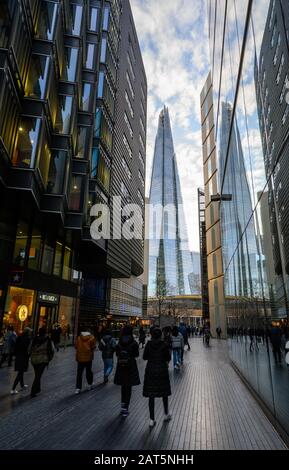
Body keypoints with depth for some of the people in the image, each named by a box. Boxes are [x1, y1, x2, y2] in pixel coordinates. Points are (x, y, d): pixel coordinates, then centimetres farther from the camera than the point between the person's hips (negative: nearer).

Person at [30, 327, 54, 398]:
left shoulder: (34, 340, 0)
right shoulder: (48, 340, -7)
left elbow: (29, 350, 3)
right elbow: (52, 350, -6)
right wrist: (49, 358, 8)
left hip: (34, 360, 4)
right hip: (43, 360, -4)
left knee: (37, 375, 21)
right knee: (38, 376, 2)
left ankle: (37, 389, 35)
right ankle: (33, 392, -1)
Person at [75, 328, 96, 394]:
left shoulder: (79, 338, -4)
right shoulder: (91, 338, -7)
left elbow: (76, 347, 2)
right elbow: (93, 347, -4)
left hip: (80, 358, 0)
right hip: (88, 358, 0)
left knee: (79, 373, 5)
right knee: (88, 371, 15)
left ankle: (78, 388, 1)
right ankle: (90, 385, 25)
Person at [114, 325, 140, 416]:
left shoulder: (119, 343, -3)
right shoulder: (133, 343, -12)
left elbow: (117, 354, 5)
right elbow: (137, 354, -6)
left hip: (120, 366, 3)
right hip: (130, 366, -3)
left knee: (123, 386, 20)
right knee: (128, 387, 4)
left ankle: (123, 405, 30)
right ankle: (125, 408, 3)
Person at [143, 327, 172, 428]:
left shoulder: (149, 344, -8)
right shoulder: (164, 345, -11)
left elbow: (144, 357, -2)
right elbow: (168, 358, -4)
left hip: (150, 370, 1)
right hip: (162, 370, 0)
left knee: (151, 395, 7)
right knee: (164, 393, 19)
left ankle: (152, 419, 10)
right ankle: (166, 414, 34)